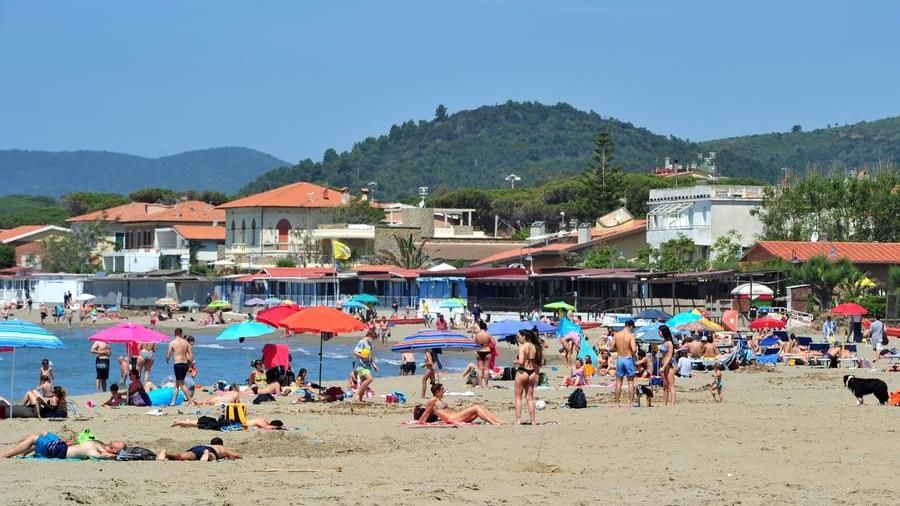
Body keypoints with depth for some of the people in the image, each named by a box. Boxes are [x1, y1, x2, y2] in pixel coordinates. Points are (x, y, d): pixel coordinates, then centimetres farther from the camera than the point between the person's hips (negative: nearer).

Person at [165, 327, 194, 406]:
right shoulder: (186, 342, 6)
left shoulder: (172, 343, -6)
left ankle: (190, 400, -7)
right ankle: (173, 401, 20)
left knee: (181, 384, 0)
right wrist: (189, 364, 19)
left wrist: (167, 360, 21)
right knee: (177, 383, 16)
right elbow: (191, 355, 6)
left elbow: (168, 356, -1)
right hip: (185, 364, 5)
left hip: (178, 364, -5)